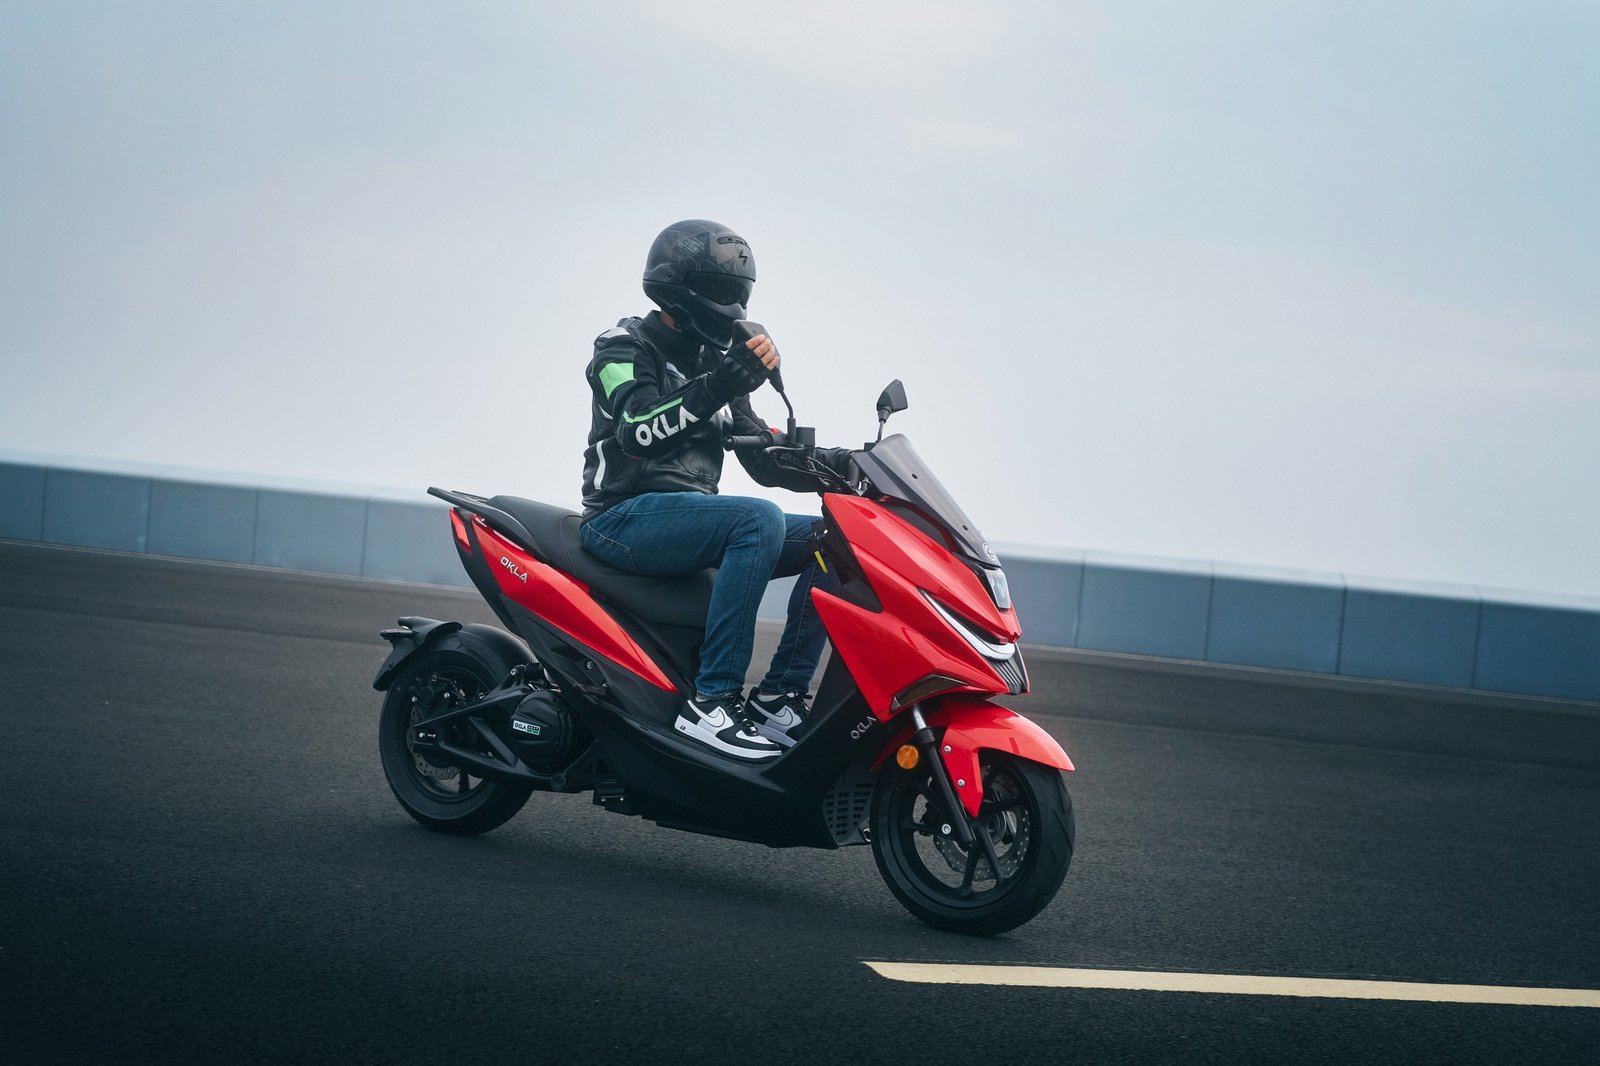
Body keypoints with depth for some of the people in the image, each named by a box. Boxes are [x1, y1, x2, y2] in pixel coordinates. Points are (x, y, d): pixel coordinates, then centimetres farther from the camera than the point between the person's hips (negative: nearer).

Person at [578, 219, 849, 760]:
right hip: (624, 517, -8)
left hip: (691, 521, 8)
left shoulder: (716, 364, 20)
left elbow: (765, 460, 17)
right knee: (760, 520, -33)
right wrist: (725, 382, -37)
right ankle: (712, 701, -35)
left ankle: (780, 695, -13)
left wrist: (842, 464, 0)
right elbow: (639, 431, -24)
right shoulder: (625, 348, -3)